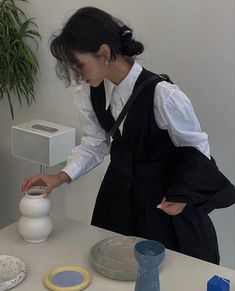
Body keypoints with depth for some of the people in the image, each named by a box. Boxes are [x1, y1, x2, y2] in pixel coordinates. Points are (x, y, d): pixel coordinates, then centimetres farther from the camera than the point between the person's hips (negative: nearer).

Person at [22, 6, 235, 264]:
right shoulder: (89, 93, -9)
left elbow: (196, 146, -14)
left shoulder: (162, 95, -28)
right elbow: (95, 144, 3)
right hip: (119, 194, 5)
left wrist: (183, 195, -21)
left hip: (164, 197, -5)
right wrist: (61, 177, -9)